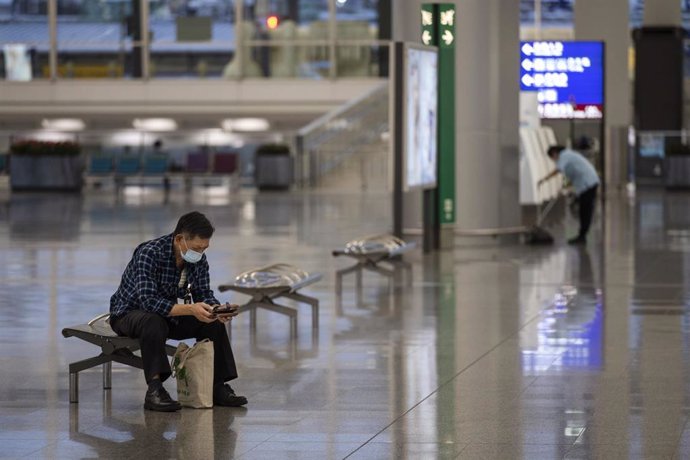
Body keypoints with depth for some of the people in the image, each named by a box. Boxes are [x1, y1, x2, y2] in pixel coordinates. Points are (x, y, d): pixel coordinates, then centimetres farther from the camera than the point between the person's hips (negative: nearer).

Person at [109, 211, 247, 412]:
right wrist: (190, 309, -47)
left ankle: (217, 387, -5)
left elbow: (204, 294, -3)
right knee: (154, 321, -39)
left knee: (213, 323, -11)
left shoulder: (199, 259, -9)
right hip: (129, 313, -7)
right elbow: (149, 301, -38)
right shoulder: (149, 254, -31)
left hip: (170, 315, 7)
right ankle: (154, 390, -40)